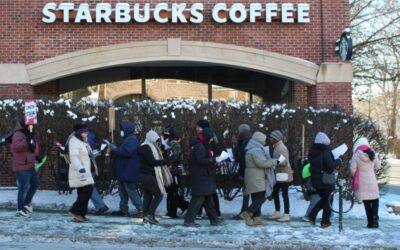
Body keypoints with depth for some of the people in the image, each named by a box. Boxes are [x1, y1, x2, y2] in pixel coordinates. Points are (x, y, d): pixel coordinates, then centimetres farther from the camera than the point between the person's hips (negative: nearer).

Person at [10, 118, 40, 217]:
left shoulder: (30, 135, 16)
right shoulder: (18, 134, -12)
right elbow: (16, 147, -29)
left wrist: (36, 157, 20)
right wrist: (27, 140, -36)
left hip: (31, 166, 9)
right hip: (21, 167, -9)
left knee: (35, 184, 17)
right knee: (24, 188, -5)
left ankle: (26, 204, 33)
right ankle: (20, 210, 7)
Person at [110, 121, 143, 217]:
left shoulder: (131, 140, -17)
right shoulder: (127, 139, 18)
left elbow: (127, 152, -29)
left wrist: (115, 149, -19)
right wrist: (115, 148, 10)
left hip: (129, 172, -11)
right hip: (123, 171, 11)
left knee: (131, 190, -10)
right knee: (122, 191, 14)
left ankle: (140, 209, -8)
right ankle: (123, 210, 20)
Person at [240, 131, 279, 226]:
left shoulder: (252, 150, 18)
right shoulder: (256, 150, -16)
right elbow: (262, 163, -22)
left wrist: (272, 162, 12)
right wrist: (275, 161, -14)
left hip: (255, 179, 11)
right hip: (256, 179, -11)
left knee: (256, 198, 10)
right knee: (261, 198, -10)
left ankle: (257, 218, 12)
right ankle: (247, 214, -12)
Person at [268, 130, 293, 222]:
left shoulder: (282, 148, -18)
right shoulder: (276, 147, 12)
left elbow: (284, 162, -25)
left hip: (284, 175, -10)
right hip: (278, 174, 10)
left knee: (284, 194, -3)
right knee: (275, 192, 13)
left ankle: (287, 215, 4)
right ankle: (277, 212, 24)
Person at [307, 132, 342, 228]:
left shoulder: (312, 151, 5)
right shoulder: (325, 152, -20)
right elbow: (331, 165, -22)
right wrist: (339, 160, -10)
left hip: (315, 180, 7)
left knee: (323, 199, 22)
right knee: (328, 200, 8)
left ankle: (312, 215, 12)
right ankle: (325, 222, 10)